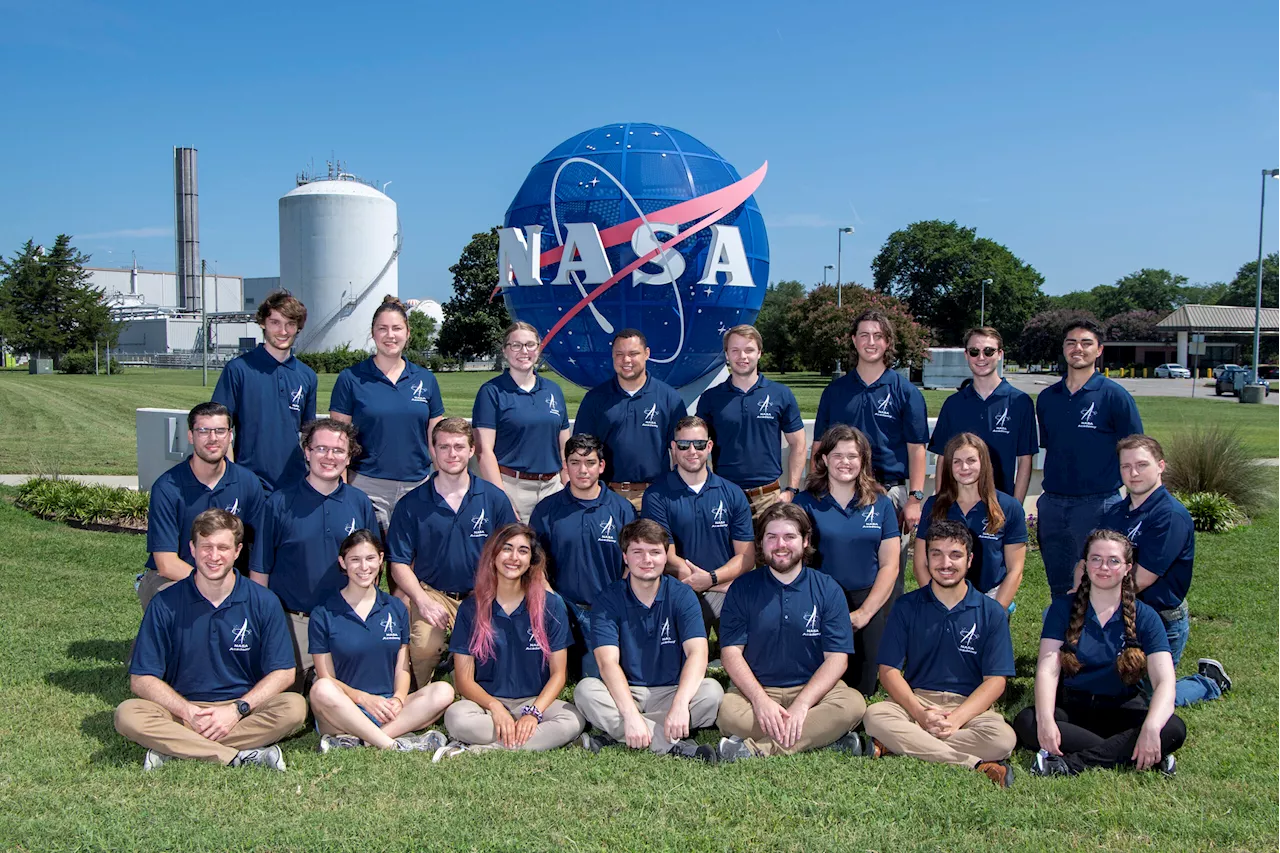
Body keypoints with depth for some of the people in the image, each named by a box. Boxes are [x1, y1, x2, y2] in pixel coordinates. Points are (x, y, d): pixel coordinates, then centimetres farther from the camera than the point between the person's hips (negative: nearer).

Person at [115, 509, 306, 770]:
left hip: (246, 709, 0)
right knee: (127, 715, -27)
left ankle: (174, 748, -25)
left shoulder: (264, 602, -1)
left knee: (294, 706, -28)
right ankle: (243, 755, -30)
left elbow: (282, 673, -1)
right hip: (182, 710, 0)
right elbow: (141, 679, -3)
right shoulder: (165, 604, -1)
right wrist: (188, 712, -18)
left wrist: (237, 710, -16)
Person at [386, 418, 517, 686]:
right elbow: (399, 563, 2)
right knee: (424, 648, -29)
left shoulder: (494, 499, 2)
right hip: (431, 592, 0)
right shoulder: (411, 504, 0)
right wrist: (423, 601, -14)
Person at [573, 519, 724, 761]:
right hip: (623, 692, -1)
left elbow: (697, 653, -16)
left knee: (712, 691, -27)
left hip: (672, 691, 1)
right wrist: (630, 714, -34)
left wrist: (680, 704, -35)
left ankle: (614, 736, -26)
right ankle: (675, 746, -33)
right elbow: (608, 662, -17)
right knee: (585, 690, -29)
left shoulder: (682, 595, -3)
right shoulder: (609, 599, -6)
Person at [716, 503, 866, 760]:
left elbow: (836, 658, -4)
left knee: (853, 704, -30)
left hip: (812, 689, 1)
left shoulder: (828, 589, 4)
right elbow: (731, 652, -4)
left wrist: (801, 705, -18)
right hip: (756, 689, -1)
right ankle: (828, 738, -26)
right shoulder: (742, 589, 4)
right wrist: (761, 700, -21)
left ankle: (757, 748, -30)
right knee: (729, 711, -33)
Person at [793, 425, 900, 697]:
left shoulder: (881, 504, 6)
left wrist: (864, 612, -7)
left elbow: (889, 565, 3)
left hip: (869, 605, 2)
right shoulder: (805, 502, 0)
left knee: (862, 689, -2)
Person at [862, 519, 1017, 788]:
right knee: (875, 717, -31)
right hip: (916, 700, 0)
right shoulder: (906, 607, 6)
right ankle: (978, 766, -30)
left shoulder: (991, 612, 5)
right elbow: (889, 670, 1)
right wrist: (920, 713, -18)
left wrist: (956, 719, -18)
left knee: (1003, 738, -33)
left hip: (970, 706, 0)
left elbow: (995, 681, -1)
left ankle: (900, 745, -25)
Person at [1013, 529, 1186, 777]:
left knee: (1174, 729, -29)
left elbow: (1165, 681, -12)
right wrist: (1045, 719, -30)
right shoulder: (1063, 608, 1)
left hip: (1122, 710, 1)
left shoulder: (1144, 617, 0)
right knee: (1026, 723, -30)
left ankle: (1071, 762, -32)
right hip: (1071, 708, 0)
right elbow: (1048, 669, -10)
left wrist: (1151, 727, -33)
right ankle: (1122, 753, -28)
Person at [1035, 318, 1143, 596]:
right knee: (1058, 589, 14)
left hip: (1097, 504, -4)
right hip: (1052, 505, 5)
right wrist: (1048, 498, 11)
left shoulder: (1115, 396, -4)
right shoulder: (1047, 398, 9)